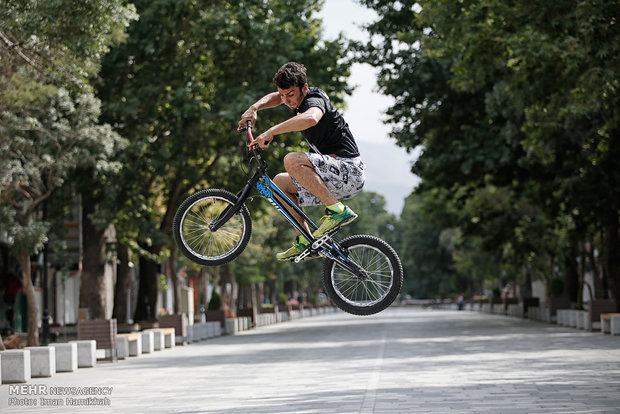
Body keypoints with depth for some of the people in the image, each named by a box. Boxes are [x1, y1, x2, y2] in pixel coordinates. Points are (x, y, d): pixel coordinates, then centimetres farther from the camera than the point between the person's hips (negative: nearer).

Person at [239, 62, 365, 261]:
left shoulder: (314, 99, -16)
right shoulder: (299, 96, 12)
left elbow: (310, 118, -40)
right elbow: (274, 97, 29)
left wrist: (271, 132, -38)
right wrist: (254, 108, 8)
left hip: (350, 171, -10)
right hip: (335, 179, 10)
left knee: (292, 160, -27)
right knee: (280, 182, 16)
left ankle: (337, 210, -23)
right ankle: (305, 242, 11)